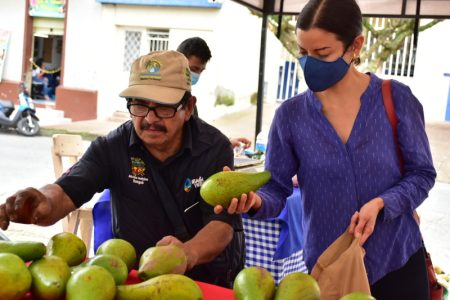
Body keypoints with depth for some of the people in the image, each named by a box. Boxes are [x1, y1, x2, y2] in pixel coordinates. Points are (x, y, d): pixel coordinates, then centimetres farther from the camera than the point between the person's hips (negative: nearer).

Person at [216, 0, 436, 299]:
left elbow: (421, 173, -3)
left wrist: (380, 204, -20)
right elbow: (276, 188, -4)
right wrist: (255, 199, -26)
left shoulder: (395, 99, -8)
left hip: (398, 261, 0)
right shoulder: (291, 115, -5)